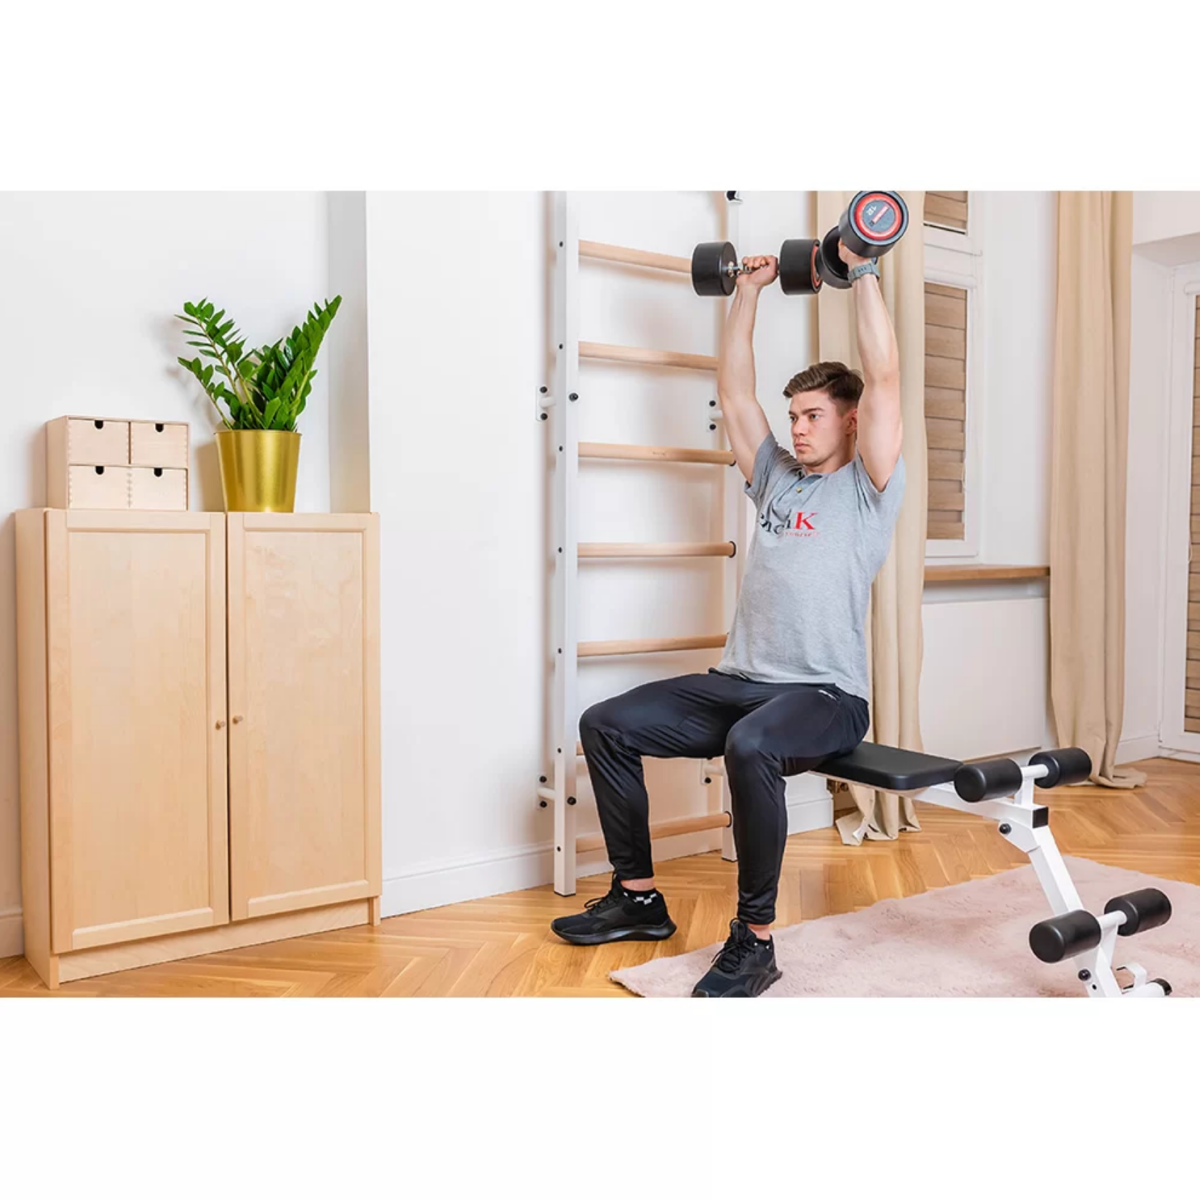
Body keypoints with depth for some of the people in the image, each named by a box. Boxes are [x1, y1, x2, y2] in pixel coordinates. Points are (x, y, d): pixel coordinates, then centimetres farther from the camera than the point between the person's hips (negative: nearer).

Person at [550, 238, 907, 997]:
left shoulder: (869, 488, 1)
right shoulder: (777, 478, 19)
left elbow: (884, 379, -8)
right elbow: (735, 391, 20)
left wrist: (864, 271, -6)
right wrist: (749, 291, 20)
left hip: (826, 693, -7)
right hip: (740, 680, 7)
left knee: (751, 747, -40)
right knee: (608, 725, -5)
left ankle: (755, 942, -23)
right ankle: (639, 899, 7)